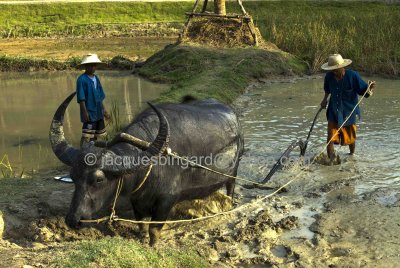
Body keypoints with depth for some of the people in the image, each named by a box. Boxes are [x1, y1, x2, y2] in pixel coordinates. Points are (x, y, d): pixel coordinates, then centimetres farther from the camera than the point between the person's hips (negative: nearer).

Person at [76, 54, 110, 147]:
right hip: (89, 113, -8)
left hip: (98, 113, 8)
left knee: (96, 136, 17)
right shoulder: (82, 79, -12)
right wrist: (84, 112, -20)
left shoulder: (96, 78, 11)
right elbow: (81, 98, -15)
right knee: (86, 137, -9)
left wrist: (104, 111, 17)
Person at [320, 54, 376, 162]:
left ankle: (352, 155, 40)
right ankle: (331, 160, -5)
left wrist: (369, 88, -32)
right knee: (331, 138, -10)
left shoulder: (352, 75, -16)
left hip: (349, 112, -2)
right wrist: (325, 99, 9)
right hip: (334, 112, 2)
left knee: (350, 138, 15)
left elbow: (364, 91, -13)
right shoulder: (329, 76, -7)